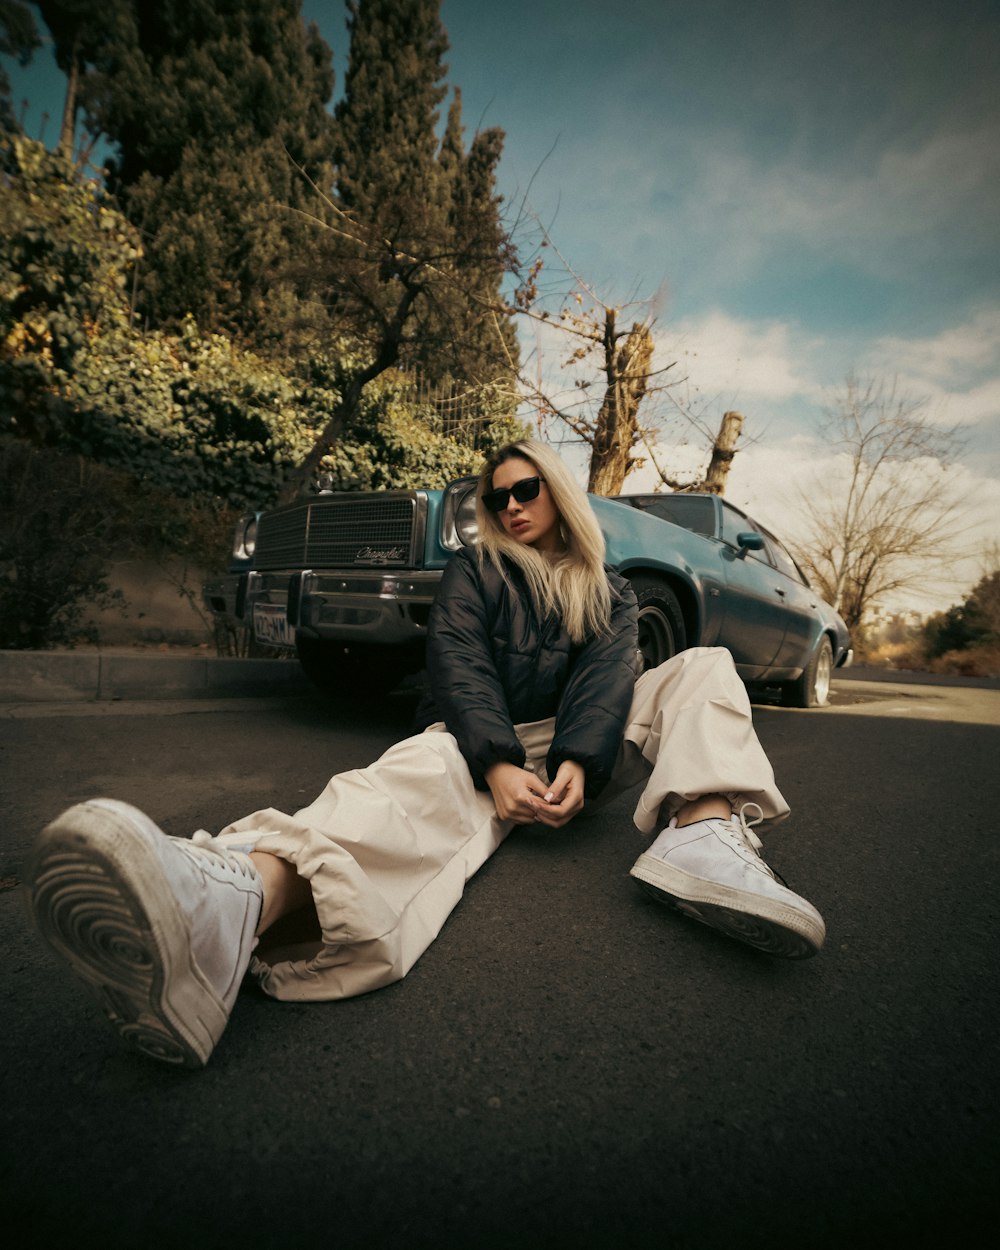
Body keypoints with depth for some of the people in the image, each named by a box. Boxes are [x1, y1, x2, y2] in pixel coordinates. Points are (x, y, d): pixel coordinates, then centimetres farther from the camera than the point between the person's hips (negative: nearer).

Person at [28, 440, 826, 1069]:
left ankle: (704, 837, -42)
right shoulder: (474, 573, 13)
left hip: (575, 752, 4)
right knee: (416, 778, -38)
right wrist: (497, 766, -24)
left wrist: (576, 764, -24)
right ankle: (228, 907, -70)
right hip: (483, 744, -3)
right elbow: (460, 666, -5)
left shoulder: (609, 594, 18)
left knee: (705, 668, -11)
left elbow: (605, 678, -2)